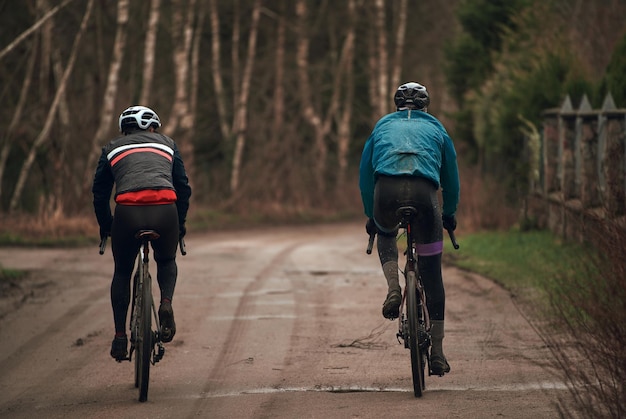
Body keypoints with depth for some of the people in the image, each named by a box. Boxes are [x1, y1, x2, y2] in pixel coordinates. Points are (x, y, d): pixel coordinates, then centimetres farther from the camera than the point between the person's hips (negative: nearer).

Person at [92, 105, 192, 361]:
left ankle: (120, 336, 16)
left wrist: (105, 227, 35)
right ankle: (166, 302, -1)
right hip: (165, 211, 0)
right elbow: (184, 188, 23)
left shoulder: (112, 149, 25)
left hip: (128, 213, 0)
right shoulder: (167, 145, 26)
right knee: (167, 262, 28)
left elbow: (100, 193, 23)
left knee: (122, 272, 21)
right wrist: (180, 224, 33)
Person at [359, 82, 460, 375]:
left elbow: (364, 175, 30)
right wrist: (449, 214, 47)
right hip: (424, 192, 0)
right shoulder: (435, 128, 29)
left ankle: (393, 288, 8)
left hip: (387, 190, 0)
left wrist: (370, 216, 40)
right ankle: (437, 353, 12)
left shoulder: (383, 126, 29)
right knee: (432, 276, 11)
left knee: (385, 234, 36)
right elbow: (451, 178, 33)